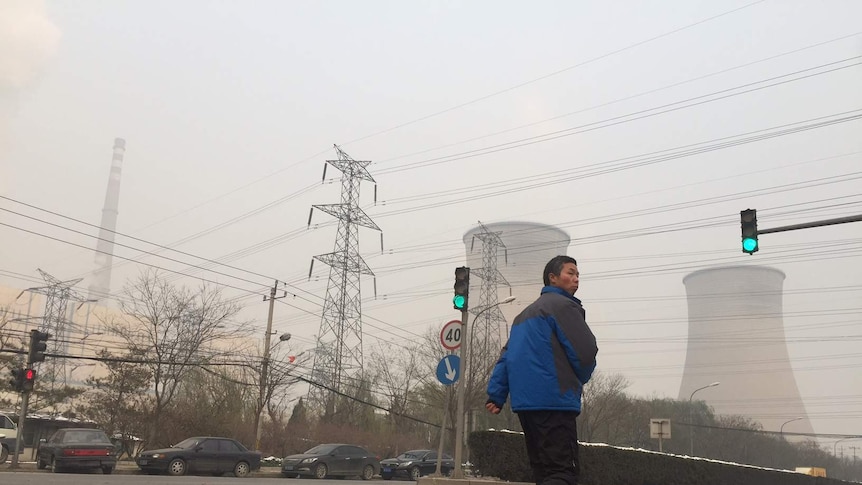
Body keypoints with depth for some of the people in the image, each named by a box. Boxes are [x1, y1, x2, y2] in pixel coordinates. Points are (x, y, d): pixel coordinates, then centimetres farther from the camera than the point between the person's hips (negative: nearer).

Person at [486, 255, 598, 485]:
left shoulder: (526, 313, 25)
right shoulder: (563, 305, -3)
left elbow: (507, 356, 18)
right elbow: (586, 351, -10)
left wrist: (496, 394, 11)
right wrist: (579, 380, 10)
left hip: (525, 401, 9)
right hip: (554, 400, -9)